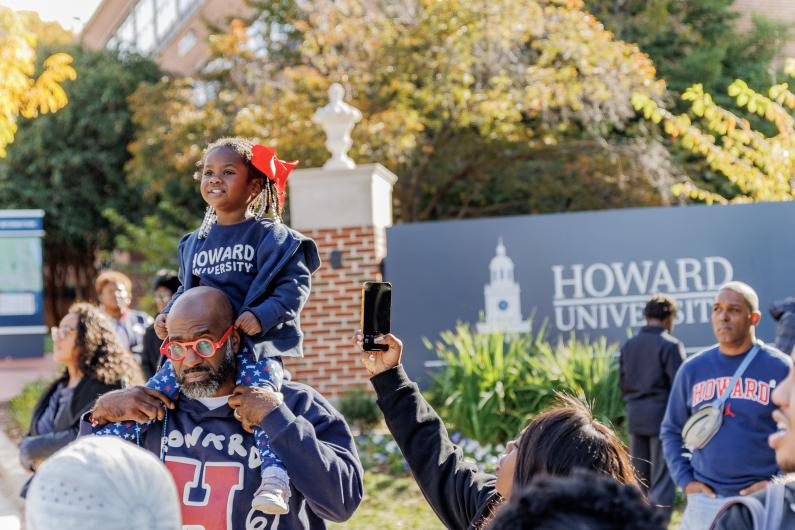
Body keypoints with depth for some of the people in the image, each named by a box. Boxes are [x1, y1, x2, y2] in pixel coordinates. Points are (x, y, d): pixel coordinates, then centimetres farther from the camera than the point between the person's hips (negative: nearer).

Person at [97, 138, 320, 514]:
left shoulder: (270, 236, 0)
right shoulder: (196, 242, 18)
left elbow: (295, 282, -6)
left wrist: (262, 316, -20)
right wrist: (168, 314, 9)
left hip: (256, 342, -6)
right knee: (153, 392, -5)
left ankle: (274, 477, -40)